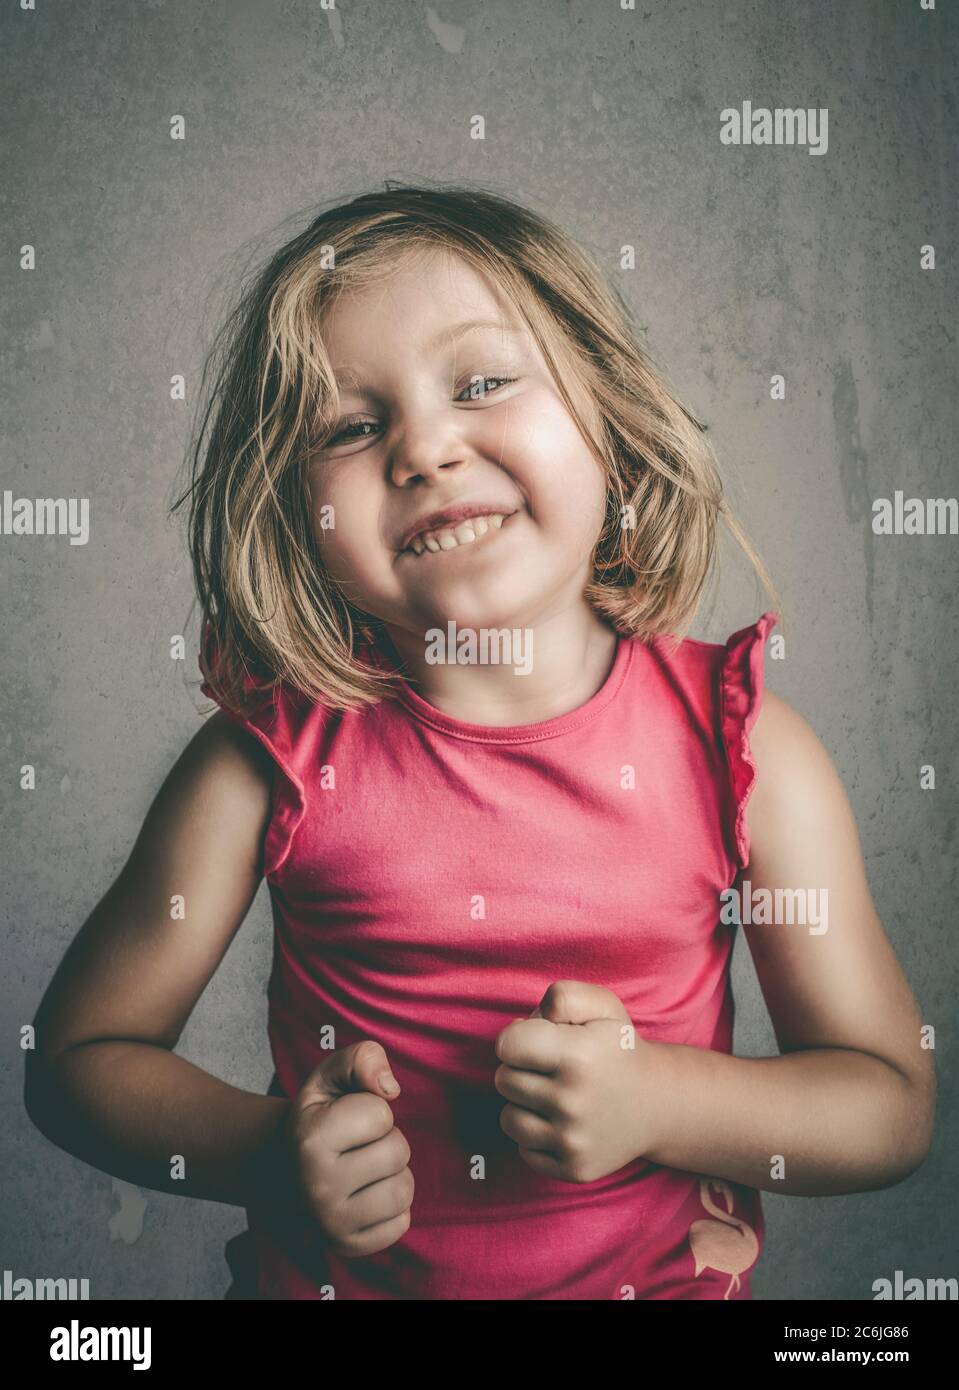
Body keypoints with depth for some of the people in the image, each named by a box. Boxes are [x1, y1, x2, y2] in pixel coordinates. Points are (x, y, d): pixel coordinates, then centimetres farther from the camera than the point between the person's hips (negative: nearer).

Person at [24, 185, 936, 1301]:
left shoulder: (746, 751, -10)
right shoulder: (276, 761, -11)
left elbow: (894, 1103, -2)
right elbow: (79, 1056, -1)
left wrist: (658, 1099, -19)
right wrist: (271, 1156, -18)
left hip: (661, 1276, 0)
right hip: (336, 1274, 1)